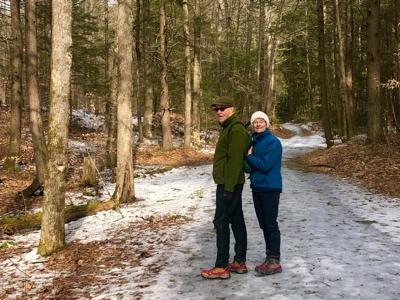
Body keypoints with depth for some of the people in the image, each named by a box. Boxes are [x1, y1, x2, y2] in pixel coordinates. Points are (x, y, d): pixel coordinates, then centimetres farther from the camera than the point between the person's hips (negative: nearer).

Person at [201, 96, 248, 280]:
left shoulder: (236, 129, -16)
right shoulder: (229, 128, 17)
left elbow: (235, 161, -22)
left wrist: (228, 188, -24)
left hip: (229, 184, -10)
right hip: (229, 184, 10)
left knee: (221, 222, -7)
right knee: (237, 221, 12)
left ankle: (222, 267, -2)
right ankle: (239, 262, 20)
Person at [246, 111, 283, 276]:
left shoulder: (273, 142, -12)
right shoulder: (253, 141, 11)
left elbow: (265, 165, -20)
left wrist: (249, 156, -9)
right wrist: (248, 156, -4)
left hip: (270, 188, -8)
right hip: (256, 187, 8)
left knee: (271, 224, -4)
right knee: (264, 225, 12)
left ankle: (275, 261, 2)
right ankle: (269, 257, 22)